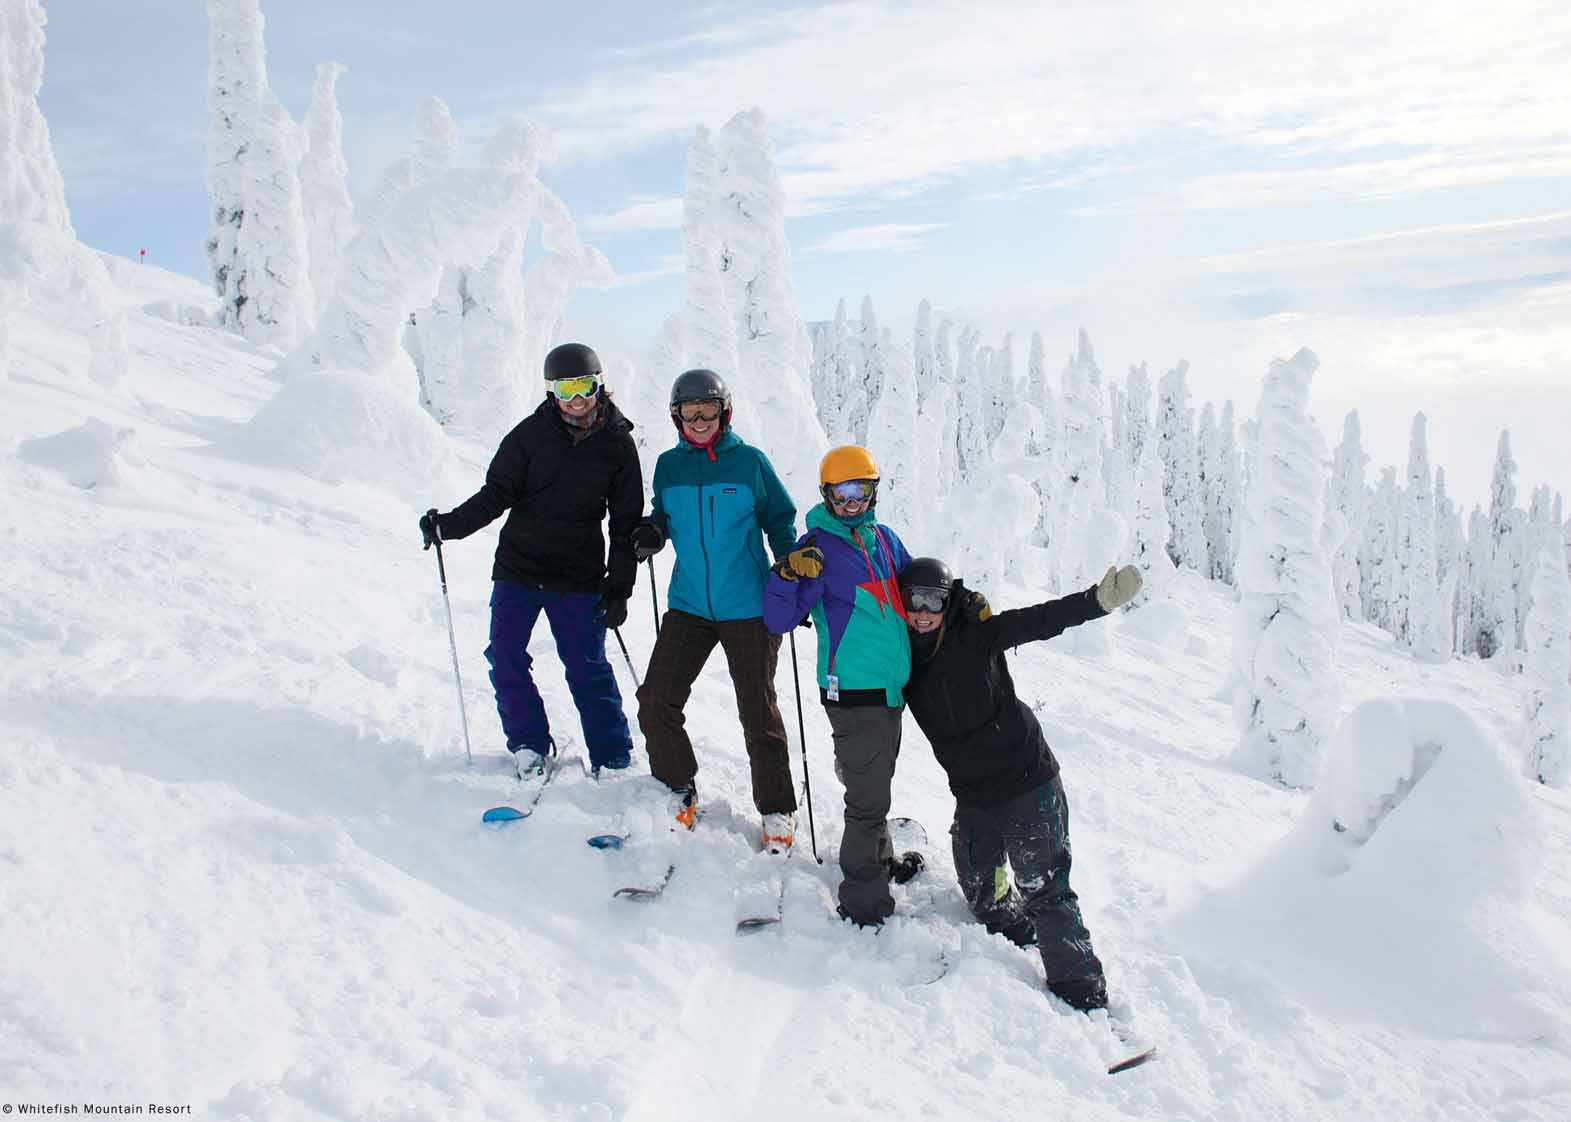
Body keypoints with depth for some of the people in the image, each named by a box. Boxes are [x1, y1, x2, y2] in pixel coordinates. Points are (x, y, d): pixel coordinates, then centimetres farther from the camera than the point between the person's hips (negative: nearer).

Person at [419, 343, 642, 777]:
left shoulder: (617, 444, 0)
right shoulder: (530, 434, -1)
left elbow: (626, 522, 3)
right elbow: (496, 494, 2)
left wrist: (619, 587, -1)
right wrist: (448, 525, -13)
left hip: (579, 579, -1)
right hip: (518, 568, 2)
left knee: (588, 667, 0)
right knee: (505, 659, -1)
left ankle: (613, 760, 12)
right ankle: (530, 746, 16)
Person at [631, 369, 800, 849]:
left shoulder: (750, 462, -3)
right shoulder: (669, 464, 4)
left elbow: (780, 523, 5)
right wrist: (653, 531, -6)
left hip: (748, 608, -3)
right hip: (688, 605, 3)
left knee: (759, 713, 4)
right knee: (656, 702, -2)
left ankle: (777, 811, 20)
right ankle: (678, 791, 20)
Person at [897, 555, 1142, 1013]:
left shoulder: (977, 636, -12)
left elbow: (1043, 619, -22)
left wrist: (1099, 599, -36)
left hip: (1027, 783, -5)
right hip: (973, 798, 5)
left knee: (1043, 889, -5)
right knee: (980, 892, 16)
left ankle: (1083, 995, 4)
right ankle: (1017, 935, 44)